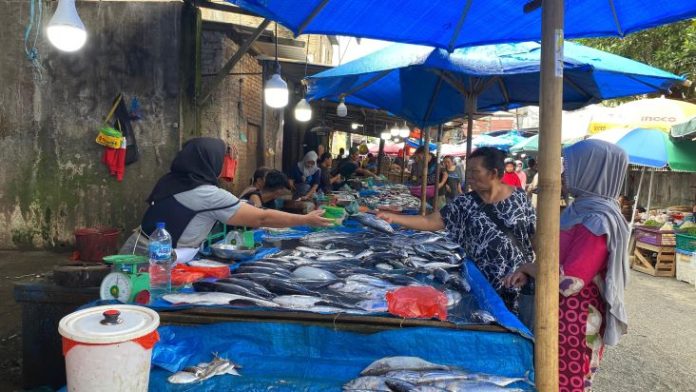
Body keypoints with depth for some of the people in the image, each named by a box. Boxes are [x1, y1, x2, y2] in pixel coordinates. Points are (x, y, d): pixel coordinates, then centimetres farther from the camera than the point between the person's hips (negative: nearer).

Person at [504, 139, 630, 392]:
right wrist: (530, 271, 0)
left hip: (577, 321, -8)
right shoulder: (581, 209, 5)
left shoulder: (599, 222, -24)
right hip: (561, 313, 8)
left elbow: (567, 282, -27)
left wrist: (527, 267, -12)